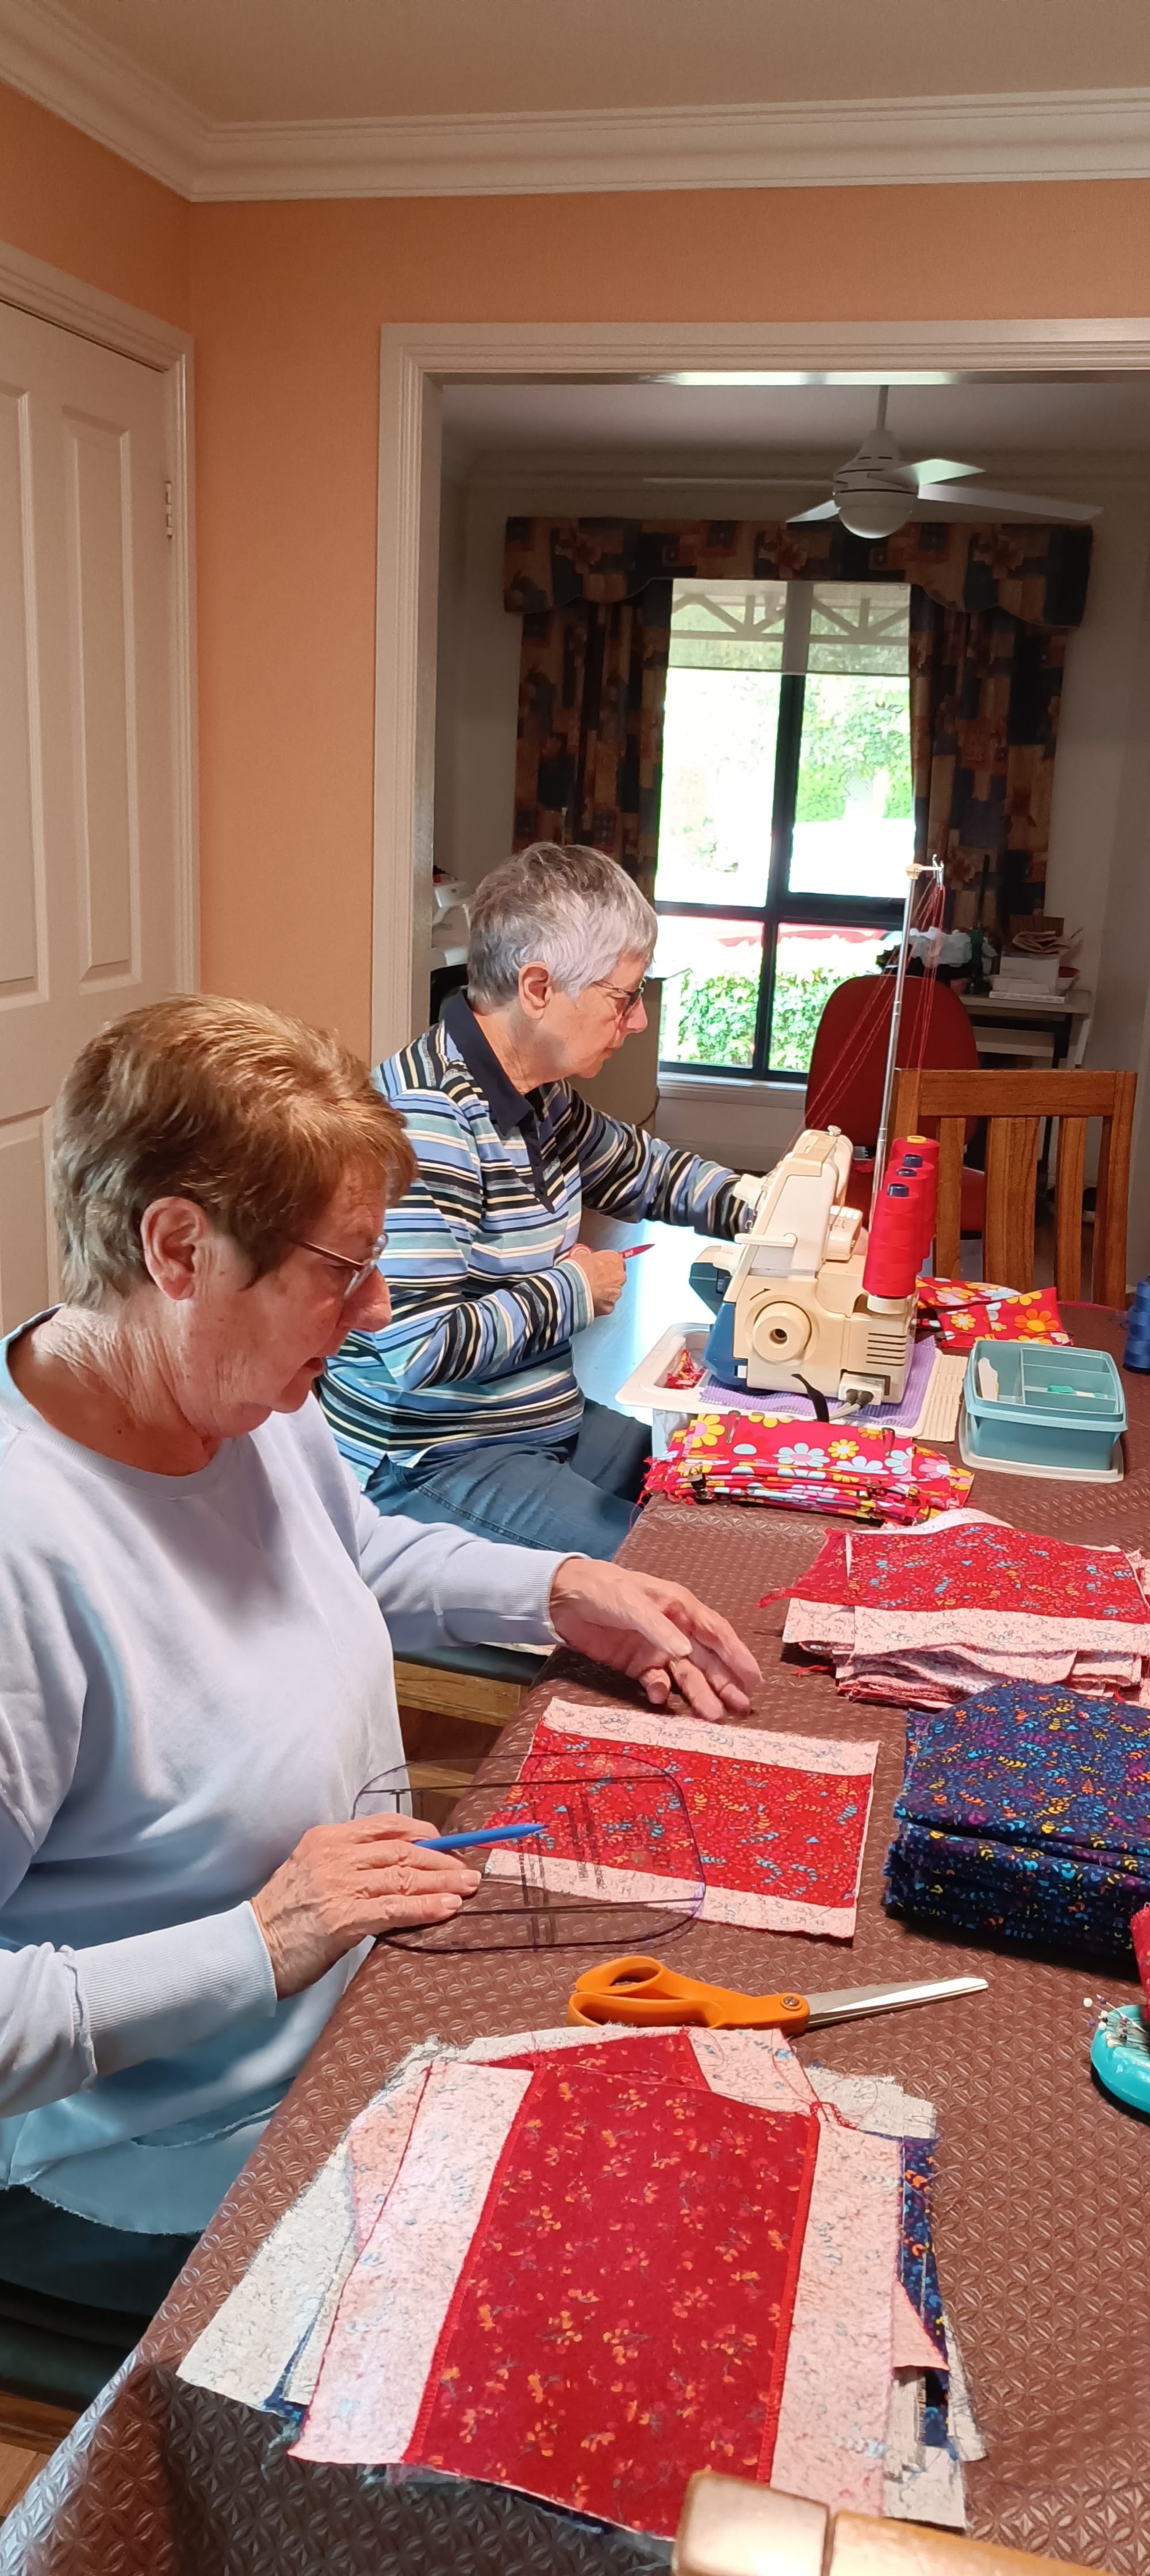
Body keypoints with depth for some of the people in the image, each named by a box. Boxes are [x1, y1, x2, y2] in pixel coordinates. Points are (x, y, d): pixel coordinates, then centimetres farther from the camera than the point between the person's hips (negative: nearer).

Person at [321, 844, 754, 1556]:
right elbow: (422, 1349, -30)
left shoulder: (543, 1096, 4)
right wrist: (574, 1290, -15)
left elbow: (642, 1168, 25)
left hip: (554, 1423, 10)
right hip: (432, 1467, -9)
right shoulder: (427, 1120, -25)